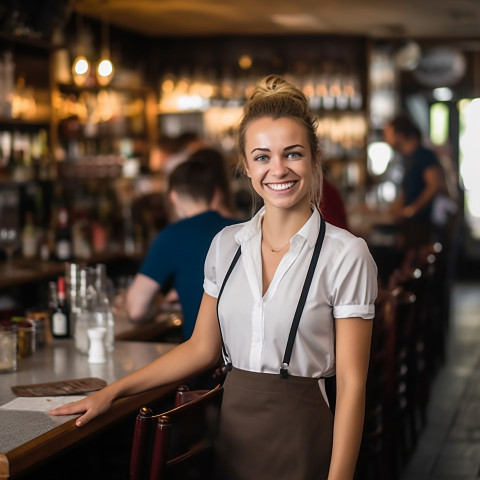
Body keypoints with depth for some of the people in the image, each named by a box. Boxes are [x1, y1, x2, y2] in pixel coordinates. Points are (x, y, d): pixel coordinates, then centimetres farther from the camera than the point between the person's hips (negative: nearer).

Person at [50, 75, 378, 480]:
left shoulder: (346, 255, -10)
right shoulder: (227, 245, 4)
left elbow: (351, 384, -11)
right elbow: (202, 347, 11)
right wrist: (111, 392, 7)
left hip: (299, 439, -5)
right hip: (232, 428, 5)